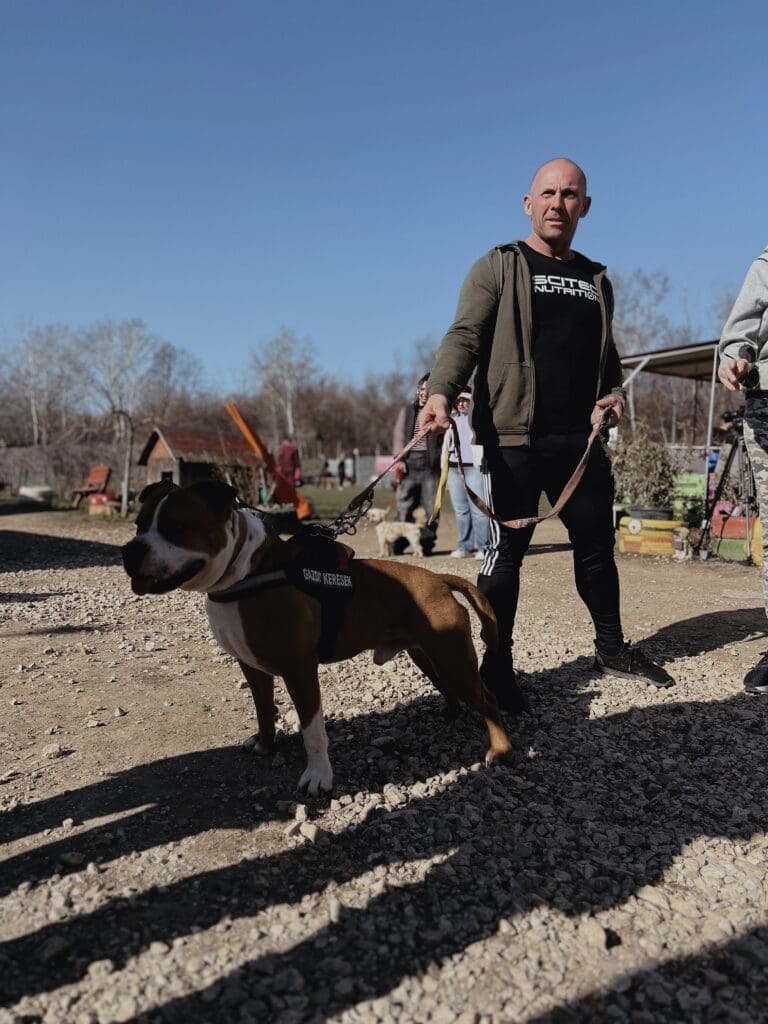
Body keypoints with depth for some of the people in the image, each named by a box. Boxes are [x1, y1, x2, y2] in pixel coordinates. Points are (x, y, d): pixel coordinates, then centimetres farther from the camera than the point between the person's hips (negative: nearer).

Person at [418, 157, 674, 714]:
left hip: (582, 439, 5)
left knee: (597, 546, 12)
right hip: (515, 439, -5)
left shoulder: (596, 280, 19)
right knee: (506, 553, -2)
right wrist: (441, 392, -29)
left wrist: (615, 394, 5)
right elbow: (464, 336, -10)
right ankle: (497, 668, 10)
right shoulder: (498, 267, 3)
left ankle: (612, 647, 31)